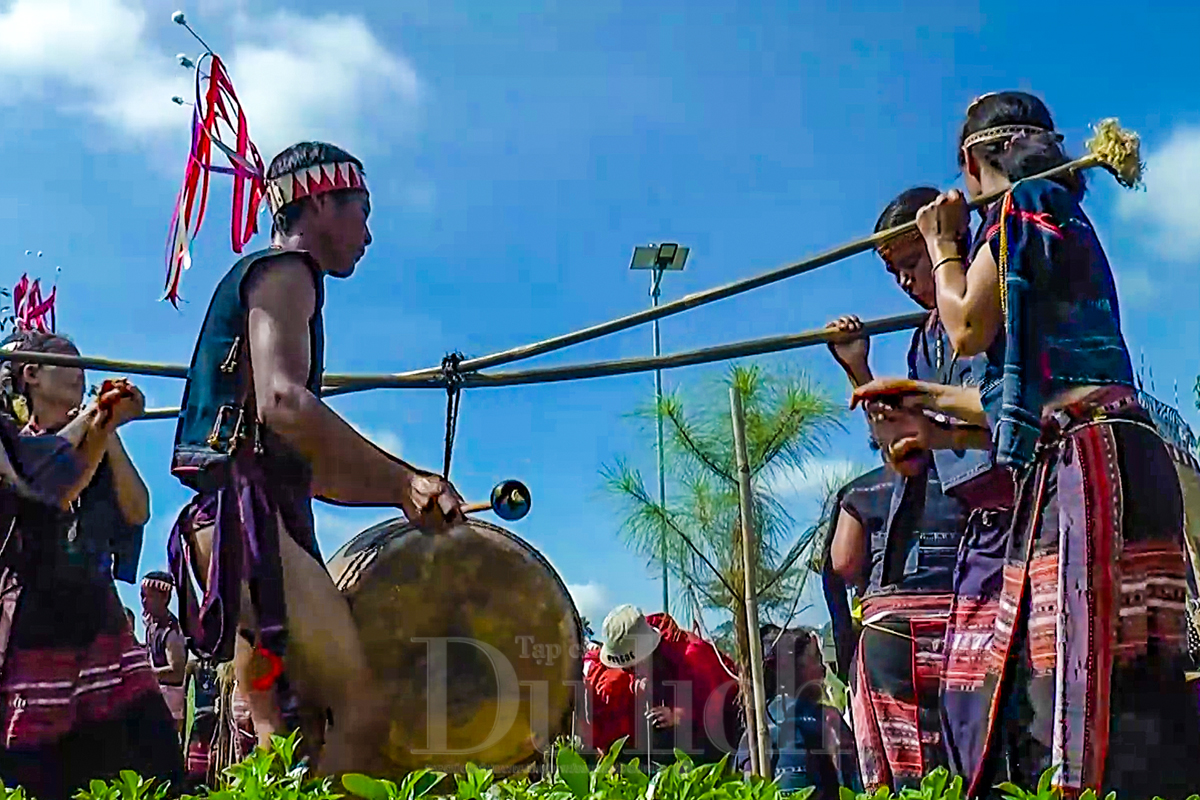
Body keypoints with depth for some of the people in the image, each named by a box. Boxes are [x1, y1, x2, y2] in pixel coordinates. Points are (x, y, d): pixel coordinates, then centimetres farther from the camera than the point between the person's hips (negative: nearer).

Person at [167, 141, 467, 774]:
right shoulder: (284, 270, 0)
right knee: (364, 709, -20)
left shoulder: (262, 281, 29)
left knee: (289, 738, 10)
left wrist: (401, 492, 18)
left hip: (256, 520, 11)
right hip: (245, 514, -11)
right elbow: (281, 402, -22)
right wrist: (404, 480, -19)